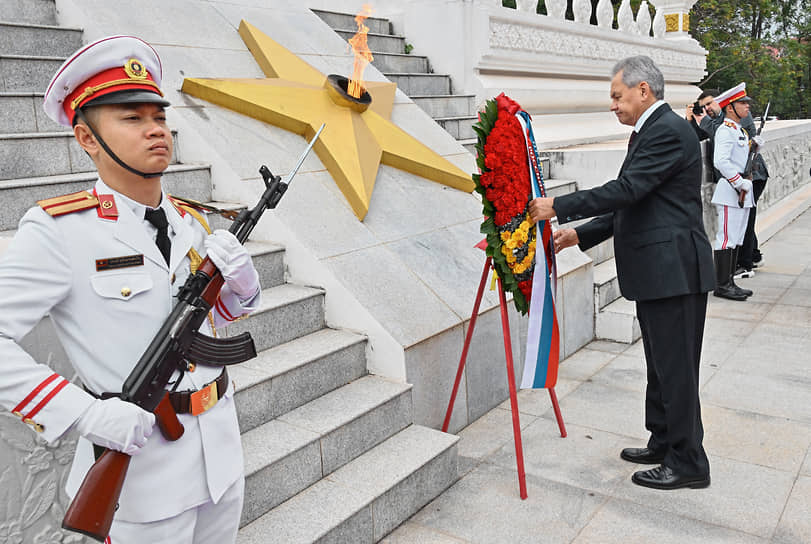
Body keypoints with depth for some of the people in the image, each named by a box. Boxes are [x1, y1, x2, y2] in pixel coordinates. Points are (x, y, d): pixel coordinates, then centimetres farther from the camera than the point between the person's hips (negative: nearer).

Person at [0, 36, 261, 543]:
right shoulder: (59, 231, -16)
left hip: (223, 445, 6)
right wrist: (86, 414, -26)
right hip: (142, 463, -6)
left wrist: (241, 281, -9)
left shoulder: (191, 222, 2)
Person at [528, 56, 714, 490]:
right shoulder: (650, 131, 19)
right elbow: (632, 206, 20)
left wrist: (558, 207, -18)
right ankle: (663, 445, 31)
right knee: (661, 367, 18)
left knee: (675, 369, -1)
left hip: (673, 271, -11)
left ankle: (688, 463, 12)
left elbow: (627, 190, -23)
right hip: (658, 273, 11)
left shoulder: (668, 131, -14)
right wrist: (581, 234, 13)